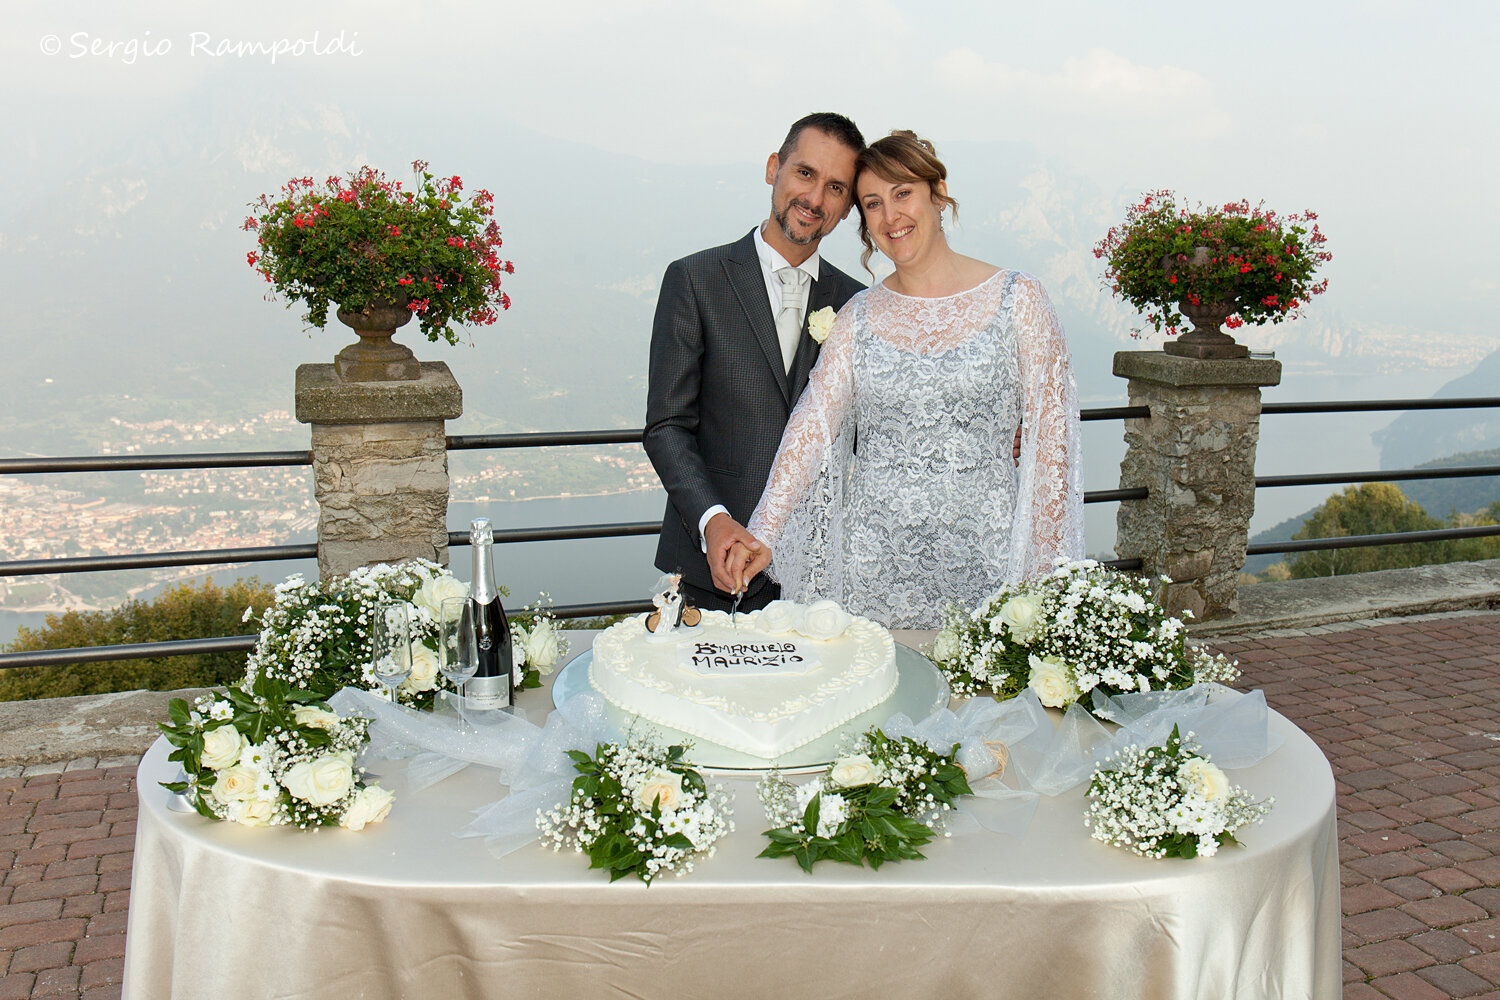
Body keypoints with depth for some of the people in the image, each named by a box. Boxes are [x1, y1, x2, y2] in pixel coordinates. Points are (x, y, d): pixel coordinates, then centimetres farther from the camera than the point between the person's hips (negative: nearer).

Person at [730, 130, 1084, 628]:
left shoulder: (1017, 298, 1)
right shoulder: (858, 317, 8)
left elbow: (1050, 438, 0)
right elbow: (812, 426, -1)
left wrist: (1045, 572, -5)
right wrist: (763, 535, -13)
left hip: (979, 559, -1)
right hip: (872, 562, 2)